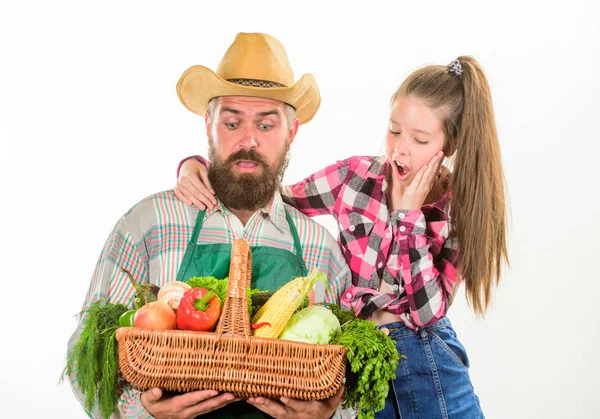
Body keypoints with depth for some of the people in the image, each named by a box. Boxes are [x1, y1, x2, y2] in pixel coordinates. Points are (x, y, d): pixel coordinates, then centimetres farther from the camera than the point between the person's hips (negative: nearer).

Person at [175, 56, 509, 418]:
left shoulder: (461, 208, -8)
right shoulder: (357, 176, -7)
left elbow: (427, 311, -17)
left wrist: (409, 214, -20)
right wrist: (195, 168, -17)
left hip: (426, 363, -1)